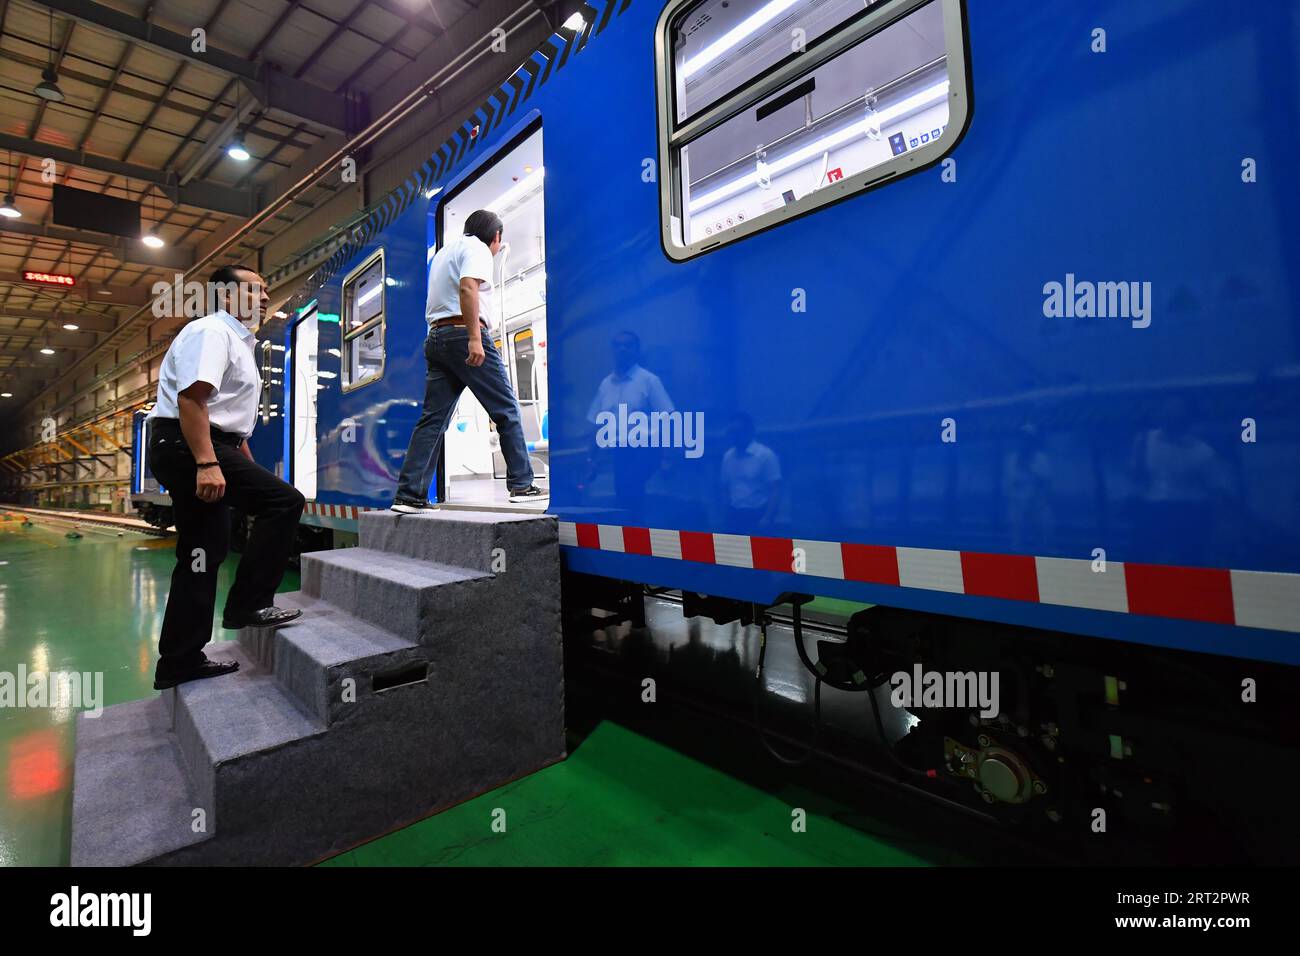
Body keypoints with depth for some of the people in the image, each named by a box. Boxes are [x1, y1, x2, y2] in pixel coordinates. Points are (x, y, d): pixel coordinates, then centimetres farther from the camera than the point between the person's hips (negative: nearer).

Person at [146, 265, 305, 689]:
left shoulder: (239, 342, 24)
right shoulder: (211, 331, -8)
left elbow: (233, 419, 29)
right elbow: (190, 399, -22)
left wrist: (252, 473, 28)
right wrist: (206, 463, -30)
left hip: (205, 449, 10)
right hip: (186, 445, -10)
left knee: (203, 554, 9)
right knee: (285, 502, -17)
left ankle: (179, 662, 16)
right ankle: (247, 604, -9)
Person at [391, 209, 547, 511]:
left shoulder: (445, 251, 28)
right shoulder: (477, 248, 0)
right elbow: (467, 287, -19)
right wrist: (474, 338, -26)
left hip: (436, 337, 8)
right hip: (464, 335, -8)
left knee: (432, 419, 3)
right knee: (506, 410, -1)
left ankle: (408, 495, -1)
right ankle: (521, 485, 0)